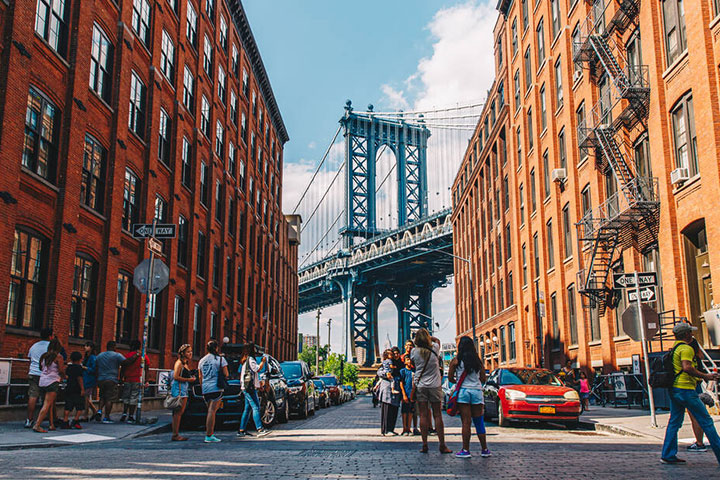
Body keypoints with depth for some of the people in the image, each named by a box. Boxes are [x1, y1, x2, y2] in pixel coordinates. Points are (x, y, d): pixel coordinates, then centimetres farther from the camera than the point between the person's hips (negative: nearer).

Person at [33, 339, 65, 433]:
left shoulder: (44, 356, 10)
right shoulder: (58, 356, -6)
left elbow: (40, 368, 16)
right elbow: (61, 371, -7)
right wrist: (64, 376, 13)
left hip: (42, 381, 6)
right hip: (52, 382, -6)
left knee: (50, 404, 13)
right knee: (47, 405, -8)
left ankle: (52, 425, 16)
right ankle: (37, 425, -16)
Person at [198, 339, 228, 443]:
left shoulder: (201, 360, 14)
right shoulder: (220, 359, -2)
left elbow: (200, 377, 16)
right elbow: (226, 374, -5)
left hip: (205, 389, 6)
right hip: (216, 388, -6)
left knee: (211, 411, 16)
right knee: (212, 411, -8)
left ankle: (211, 433, 18)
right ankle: (208, 436, -9)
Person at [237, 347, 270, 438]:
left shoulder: (245, 361, 22)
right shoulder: (250, 359, -7)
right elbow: (258, 369, -13)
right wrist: (263, 361, -1)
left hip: (246, 388, 10)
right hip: (249, 387, -10)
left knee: (247, 409, 10)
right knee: (256, 408, -16)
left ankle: (241, 430, 11)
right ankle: (260, 429, -23)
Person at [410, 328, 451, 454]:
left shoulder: (414, 351, -7)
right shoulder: (435, 349, -3)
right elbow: (437, 340, 19)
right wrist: (427, 336, 11)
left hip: (420, 386, 0)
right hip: (435, 386, 0)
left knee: (423, 415, 2)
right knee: (437, 415, 4)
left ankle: (424, 445, 2)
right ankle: (442, 445, 5)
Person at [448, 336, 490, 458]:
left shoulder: (455, 361, -1)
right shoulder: (478, 361, 7)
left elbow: (450, 377, 2)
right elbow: (483, 379, 10)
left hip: (463, 392, -2)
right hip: (477, 391, 3)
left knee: (466, 422, -2)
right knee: (479, 422, 10)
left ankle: (466, 450, -2)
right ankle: (485, 449, 15)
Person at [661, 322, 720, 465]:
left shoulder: (674, 349, 18)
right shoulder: (686, 348, -11)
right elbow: (687, 367, -24)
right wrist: (705, 376, -16)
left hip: (674, 389, 9)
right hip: (685, 389, -9)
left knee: (674, 422, 10)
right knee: (706, 421, -1)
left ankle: (668, 455, 9)